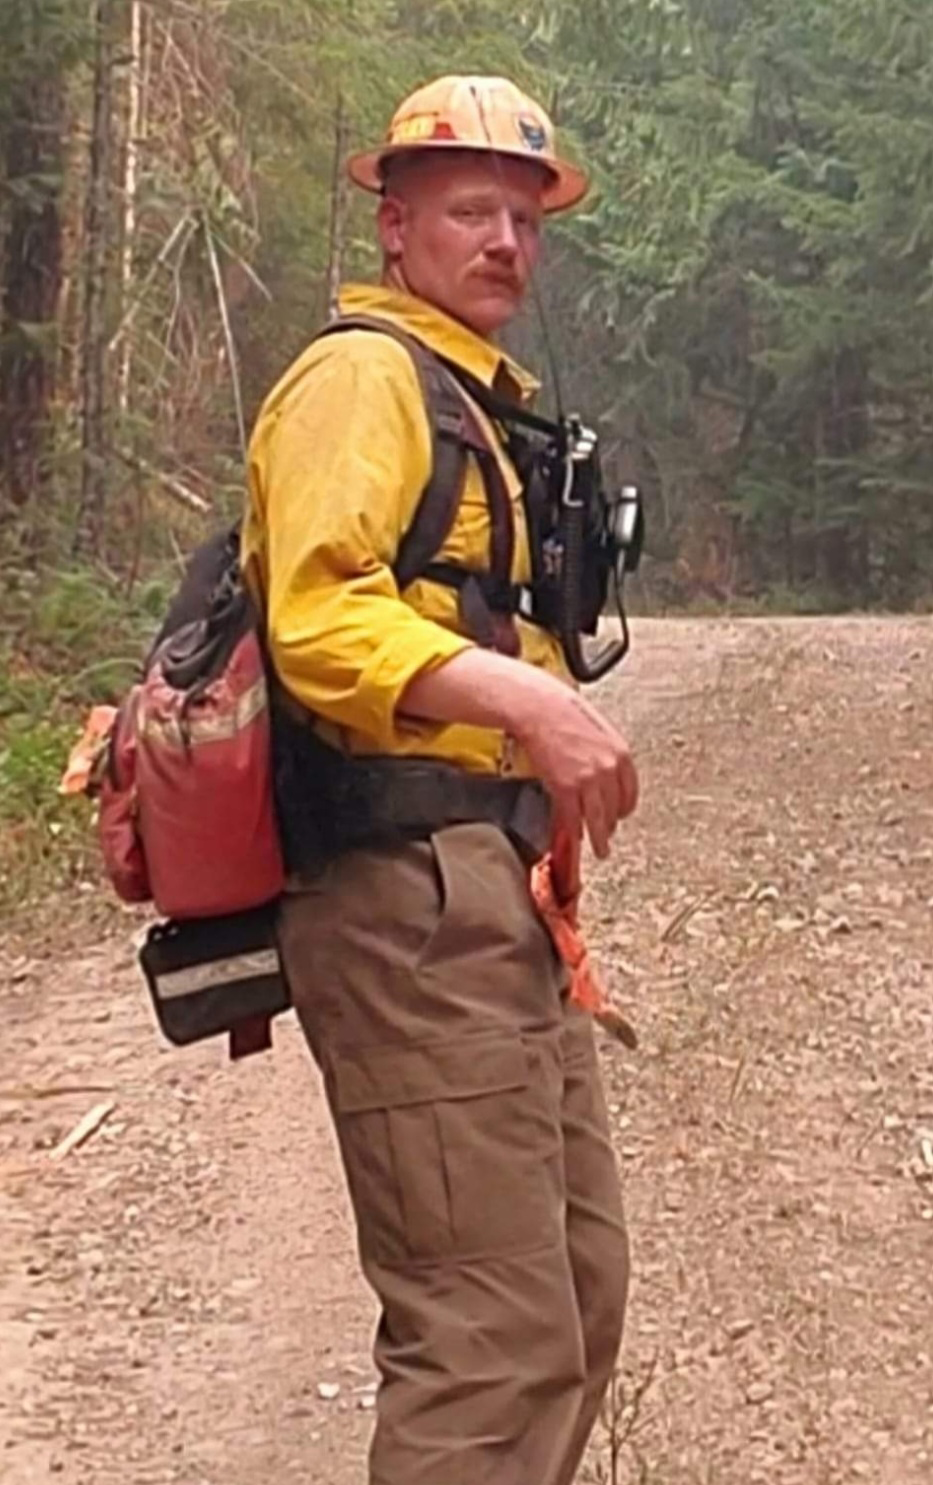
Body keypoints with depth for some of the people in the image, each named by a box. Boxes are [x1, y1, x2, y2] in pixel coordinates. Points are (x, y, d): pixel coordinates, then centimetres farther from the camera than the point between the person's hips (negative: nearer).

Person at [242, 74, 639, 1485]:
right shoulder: (363, 374, -6)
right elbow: (319, 620, -21)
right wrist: (516, 693, -36)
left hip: (494, 898, 10)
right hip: (408, 891, -10)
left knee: (580, 1291, 15)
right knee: (499, 1333, -12)